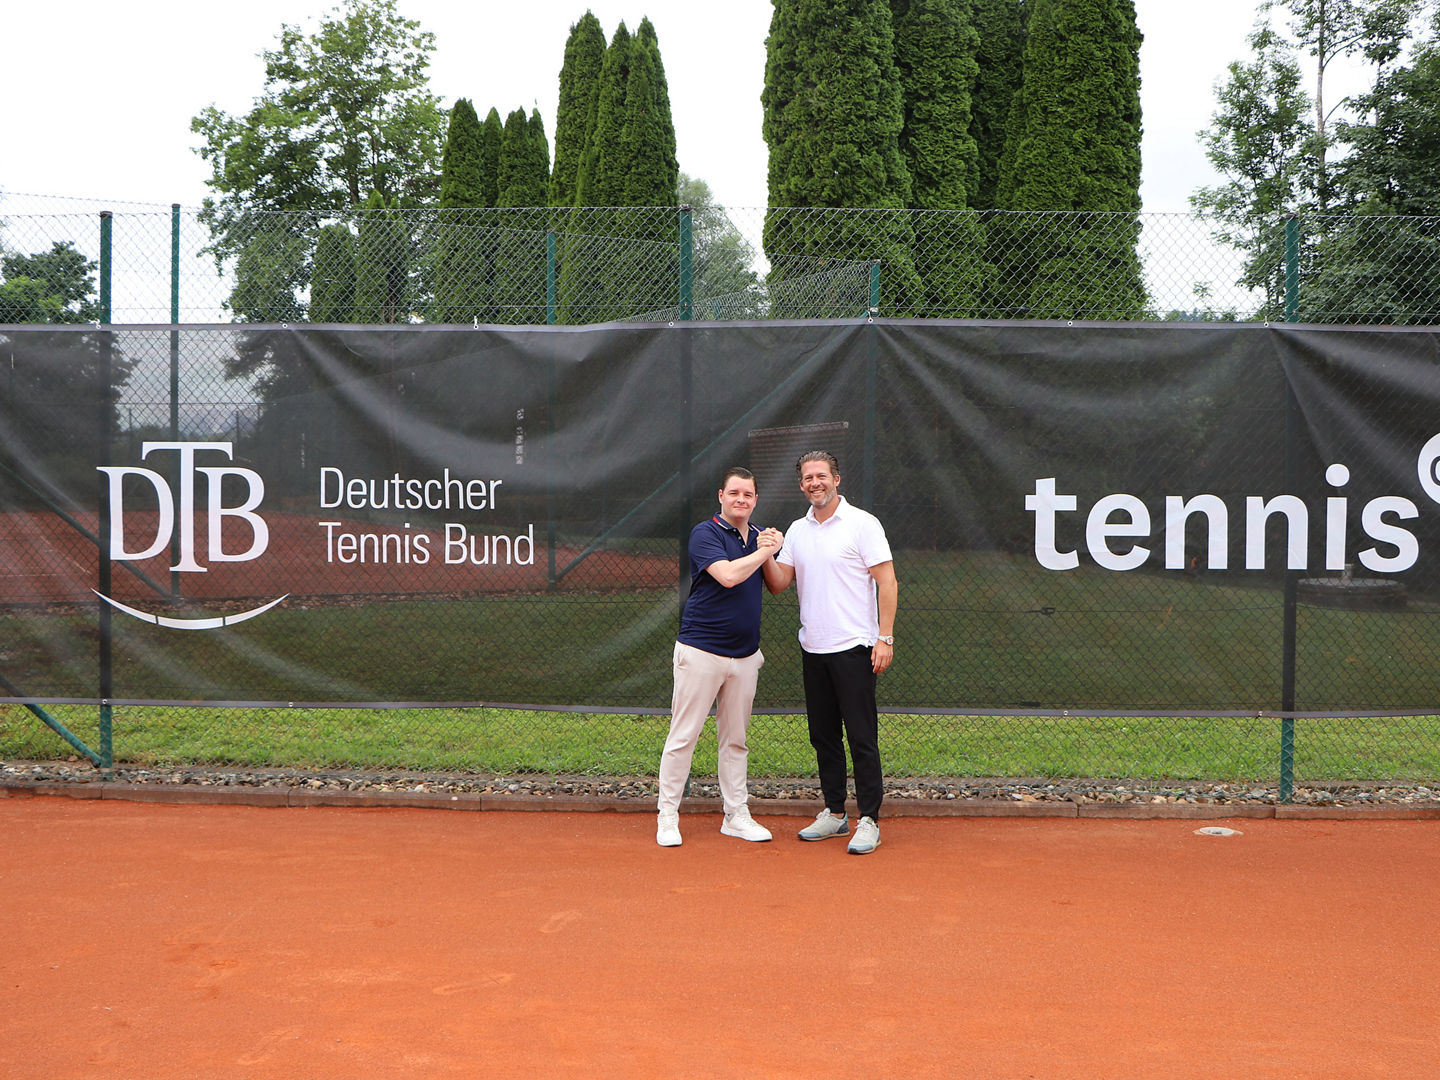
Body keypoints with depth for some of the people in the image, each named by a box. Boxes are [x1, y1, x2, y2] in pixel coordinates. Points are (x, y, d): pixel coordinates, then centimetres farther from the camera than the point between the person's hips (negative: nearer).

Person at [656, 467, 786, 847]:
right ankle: (667, 816, 5)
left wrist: (768, 553, -7)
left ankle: (736, 815, 19)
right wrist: (765, 551, -11)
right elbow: (728, 575, -23)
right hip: (701, 651, -6)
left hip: (745, 655, 6)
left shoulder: (758, 535, 13)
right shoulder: (705, 533, -8)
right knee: (683, 736, -3)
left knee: (735, 739, 12)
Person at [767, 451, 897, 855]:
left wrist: (885, 638, -13)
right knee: (824, 736, 11)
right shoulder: (797, 531, 12)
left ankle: (868, 820, 0)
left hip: (854, 648, -6)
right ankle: (834, 813, 21)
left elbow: (887, 582, -7)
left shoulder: (863, 524, -4)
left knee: (861, 737, -5)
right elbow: (779, 584, 10)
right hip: (812, 649, 6)